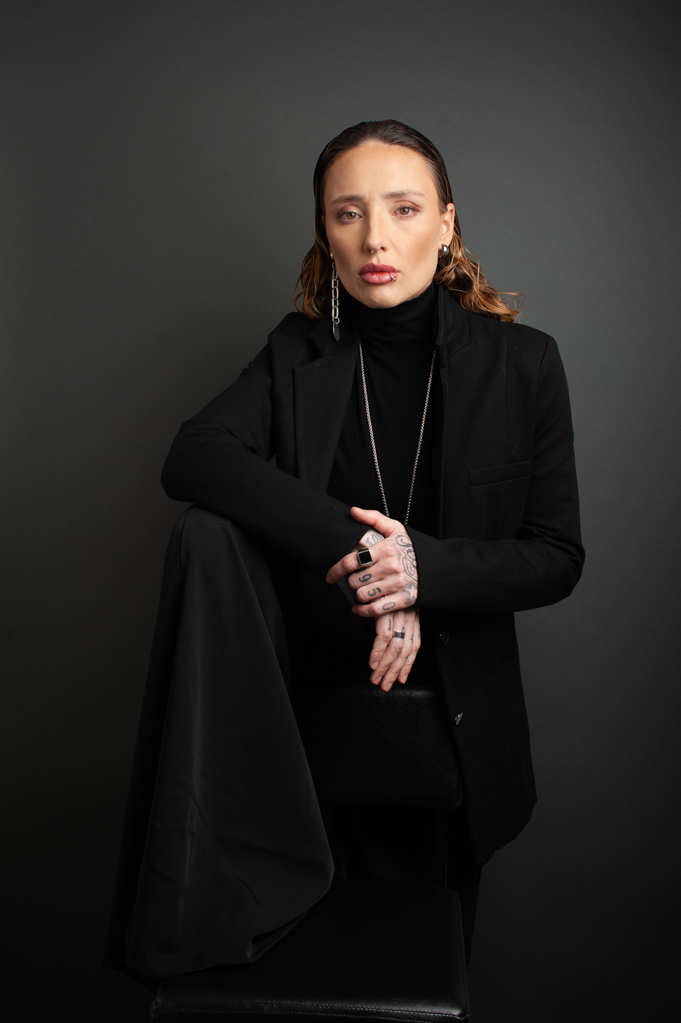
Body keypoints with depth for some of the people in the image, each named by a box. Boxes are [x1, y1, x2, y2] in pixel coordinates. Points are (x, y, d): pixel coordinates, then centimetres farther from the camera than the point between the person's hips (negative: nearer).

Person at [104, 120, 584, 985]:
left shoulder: (521, 363, -8)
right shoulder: (300, 353, -4)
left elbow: (558, 556, -8)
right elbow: (191, 456, -21)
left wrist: (425, 566, -27)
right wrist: (350, 546, -33)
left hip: (452, 707, 0)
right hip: (310, 679, 1)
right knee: (206, 535, -27)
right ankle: (210, 890, -24)